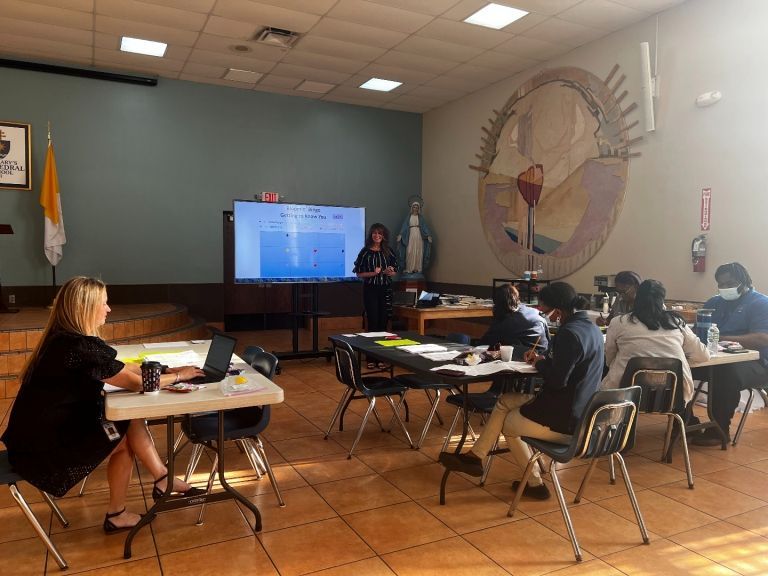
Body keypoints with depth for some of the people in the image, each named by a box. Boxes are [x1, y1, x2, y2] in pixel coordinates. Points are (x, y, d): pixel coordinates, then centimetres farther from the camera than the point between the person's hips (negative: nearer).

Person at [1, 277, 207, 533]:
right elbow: (136, 382, -19)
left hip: (44, 430, 8)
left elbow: (122, 368, 10)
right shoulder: (79, 347, -26)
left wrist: (166, 370, 5)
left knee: (130, 418, 2)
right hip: (43, 447, -8)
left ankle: (162, 479, 9)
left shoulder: (64, 339, 4)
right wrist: (178, 376, -6)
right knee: (125, 437, 3)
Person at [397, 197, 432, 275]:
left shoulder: (421, 217, 8)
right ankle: (409, 269, -2)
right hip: (410, 236, -2)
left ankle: (418, 268, 6)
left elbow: (425, 226, 1)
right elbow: (404, 226, -3)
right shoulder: (408, 217, 4)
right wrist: (400, 235, -16)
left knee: (419, 252, 1)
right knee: (410, 252, -6)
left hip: (419, 236, 2)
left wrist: (429, 235, -12)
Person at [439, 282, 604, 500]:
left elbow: (556, 380, -25)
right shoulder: (591, 327, 6)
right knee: (505, 401, 17)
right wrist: (543, 359, 4)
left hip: (564, 419, -9)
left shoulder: (569, 333, -24)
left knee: (508, 423, 18)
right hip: (581, 412, 9)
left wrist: (540, 363, -7)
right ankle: (475, 456, 20)